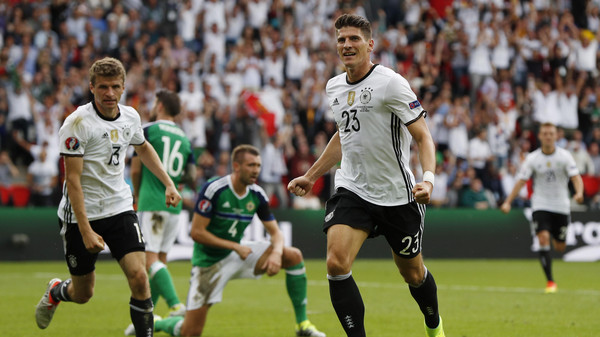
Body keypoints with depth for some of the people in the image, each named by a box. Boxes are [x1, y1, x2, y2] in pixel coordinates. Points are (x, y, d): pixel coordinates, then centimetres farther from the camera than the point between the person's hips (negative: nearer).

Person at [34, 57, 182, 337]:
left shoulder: (130, 117, 1)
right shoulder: (78, 122, -18)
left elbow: (143, 148, 25)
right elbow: (73, 179, -19)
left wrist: (168, 184, 18)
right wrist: (86, 230, -24)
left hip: (120, 208, 4)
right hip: (82, 215, -4)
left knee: (138, 276, -16)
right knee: (83, 294, 8)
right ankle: (56, 291, 44)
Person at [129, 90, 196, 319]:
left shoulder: (147, 130, -2)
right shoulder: (184, 139, 14)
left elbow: (135, 170, 0)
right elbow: (191, 179, 11)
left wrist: (138, 194, 17)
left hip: (151, 203, -6)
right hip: (174, 205, 6)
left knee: (151, 259, -10)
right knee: (160, 260, 12)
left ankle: (176, 306, -27)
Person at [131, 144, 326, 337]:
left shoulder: (258, 195, -4)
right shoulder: (213, 189, -22)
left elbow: (275, 232, 2)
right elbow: (197, 232, -21)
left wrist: (276, 253, -21)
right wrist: (235, 246, -23)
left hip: (238, 253, 6)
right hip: (209, 261, -5)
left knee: (294, 255, -12)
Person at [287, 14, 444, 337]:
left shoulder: (391, 83, -14)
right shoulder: (334, 86, 6)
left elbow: (423, 136, -14)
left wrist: (428, 178, -31)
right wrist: (310, 176, 25)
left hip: (398, 195, -4)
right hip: (352, 190, 4)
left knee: (413, 273, 12)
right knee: (336, 264, -19)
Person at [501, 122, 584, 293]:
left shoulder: (565, 156, -4)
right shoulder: (532, 159, -3)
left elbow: (576, 177, -11)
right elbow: (521, 181, -2)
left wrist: (579, 193, -32)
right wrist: (508, 202, -12)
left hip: (561, 207, 1)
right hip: (540, 206, -1)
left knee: (560, 247, 7)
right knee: (543, 239, -21)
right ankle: (550, 282, -17)